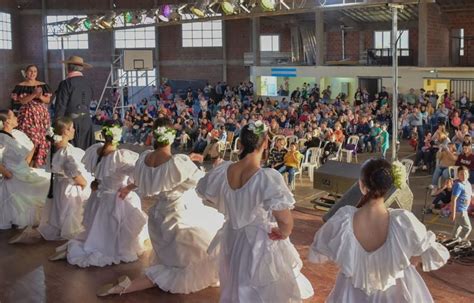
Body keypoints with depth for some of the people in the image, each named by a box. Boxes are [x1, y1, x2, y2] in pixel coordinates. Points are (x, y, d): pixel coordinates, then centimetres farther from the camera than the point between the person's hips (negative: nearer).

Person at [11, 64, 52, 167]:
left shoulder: (43, 85, 8)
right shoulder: (20, 86, 1)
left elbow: (48, 100, 3)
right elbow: (21, 101, -10)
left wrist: (40, 96, -17)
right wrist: (34, 95, -23)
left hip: (42, 115, 3)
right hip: (27, 115, -3)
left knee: (41, 139, 1)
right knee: (29, 139, -10)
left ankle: (38, 164, 9)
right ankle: (29, 164, -4)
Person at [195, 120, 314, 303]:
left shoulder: (223, 171, -13)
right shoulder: (268, 178, -29)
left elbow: (203, 191, 8)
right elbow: (286, 221, -36)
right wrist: (284, 233, -13)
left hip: (233, 240, 5)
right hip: (262, 243, -5)